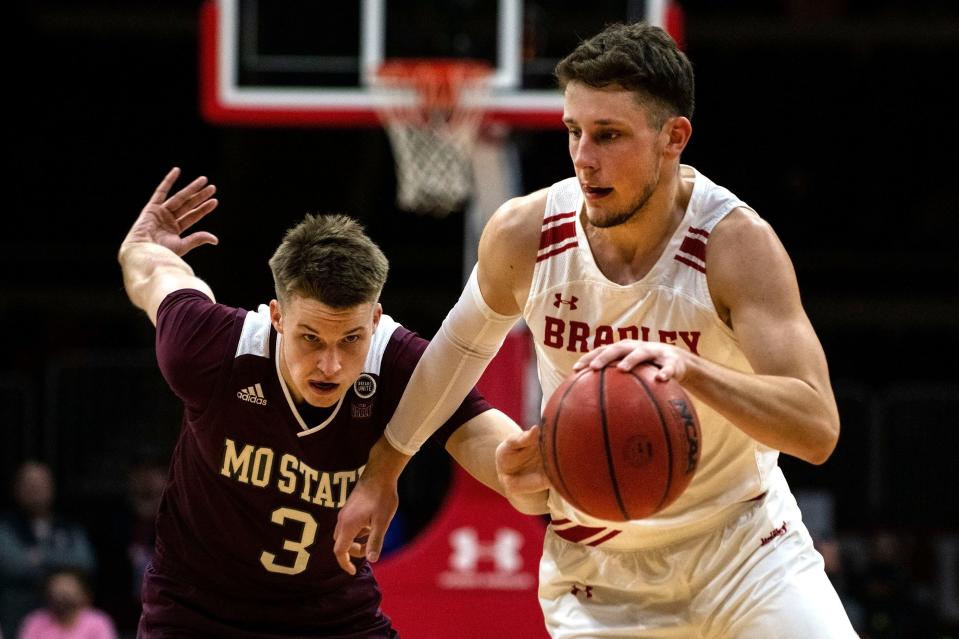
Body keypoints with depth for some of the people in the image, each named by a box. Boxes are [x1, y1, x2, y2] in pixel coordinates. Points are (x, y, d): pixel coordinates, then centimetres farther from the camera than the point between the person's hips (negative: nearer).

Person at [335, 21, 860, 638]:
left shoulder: (736, 242, -21)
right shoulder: (523, 234, -11)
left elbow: (817, 427, -30)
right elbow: (466, 340, 12)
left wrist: (688, 368, -47)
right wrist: (384, 469, 21)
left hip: (743, 546, -1)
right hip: (599, 579, 2)